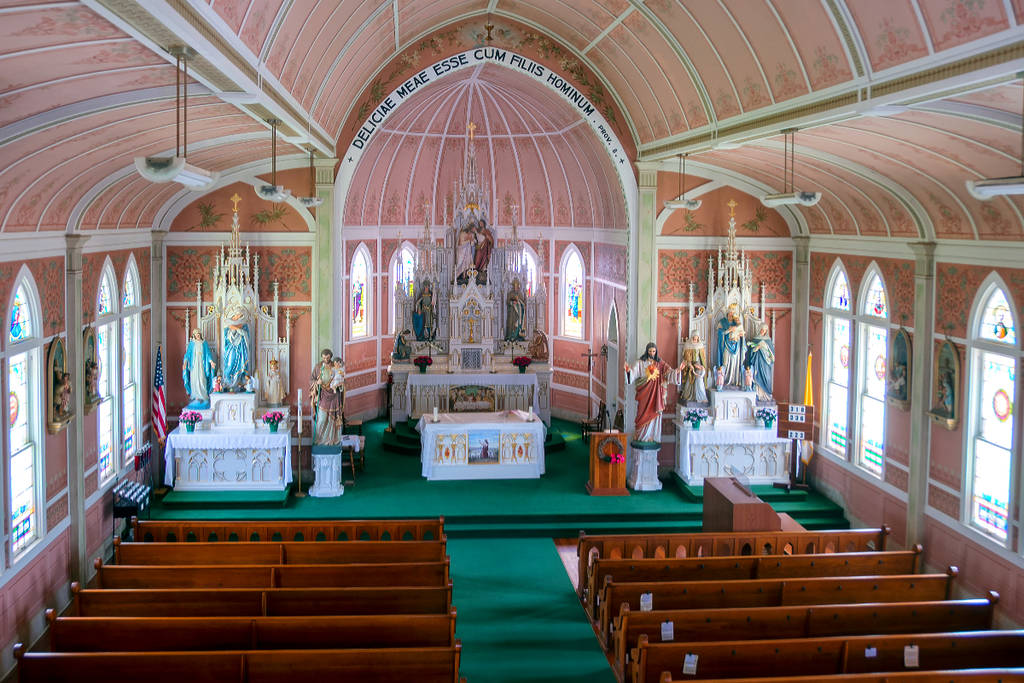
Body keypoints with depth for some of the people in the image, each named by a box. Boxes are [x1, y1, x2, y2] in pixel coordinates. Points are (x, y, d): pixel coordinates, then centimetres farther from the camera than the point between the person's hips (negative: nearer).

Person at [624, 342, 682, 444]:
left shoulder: (660, 363, 6)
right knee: (643, 415, 0)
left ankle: (653, 437, 9)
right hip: (644, 393, -2)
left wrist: (677, 371, -22)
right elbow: (634, 373, -12)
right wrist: (628, 370, -34)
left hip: (656, 394, 2)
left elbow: (670, 372, -3)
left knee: (654, 414, 2)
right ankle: (642, 436, 9)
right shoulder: (640, 362, -1)